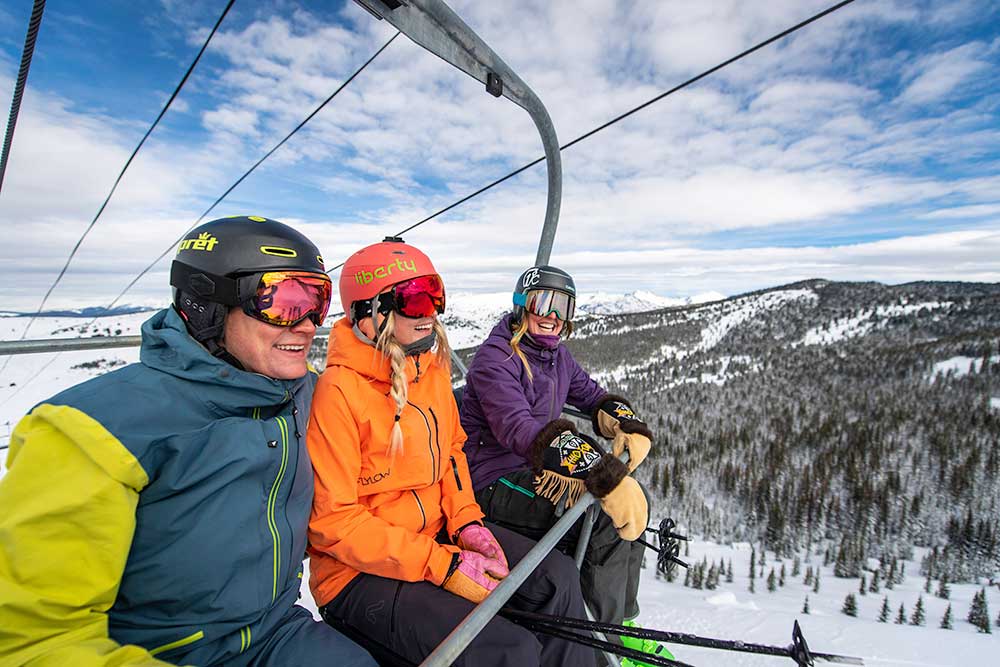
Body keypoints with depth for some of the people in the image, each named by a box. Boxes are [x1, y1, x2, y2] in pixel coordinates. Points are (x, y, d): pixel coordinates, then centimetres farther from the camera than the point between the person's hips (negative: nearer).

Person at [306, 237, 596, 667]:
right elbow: (332, 522, -20)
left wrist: (466, 521, -3)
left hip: (437, 533, 7)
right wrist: (444, 566, -22)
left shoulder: (432, 369, 1)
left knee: (556, 577, -1)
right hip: (360, 572, -6)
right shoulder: (338, 391, -22)